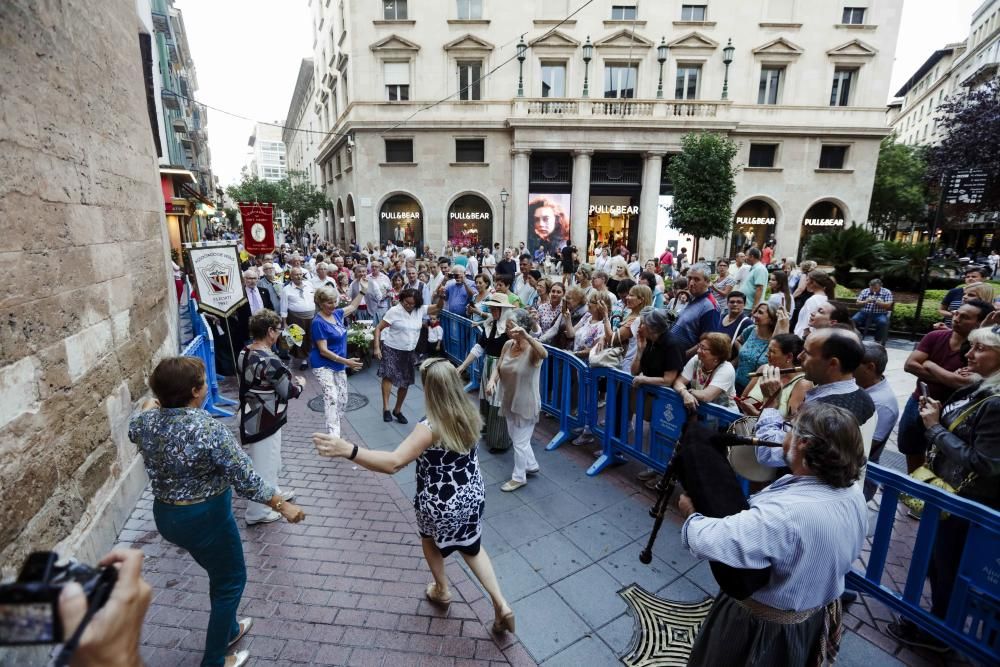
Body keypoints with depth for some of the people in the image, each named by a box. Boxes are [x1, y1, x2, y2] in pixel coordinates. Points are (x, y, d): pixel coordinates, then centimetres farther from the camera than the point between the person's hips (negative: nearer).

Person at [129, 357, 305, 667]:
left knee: (220, 573, 28)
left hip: (164, 515, 8)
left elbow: (134, 429, 19)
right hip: (204, 519, -8)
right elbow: (246, 481, -27)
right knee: (231, 581, 16)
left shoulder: (145, 421, -8)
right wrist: (282, 505, -16)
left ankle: (228, 629, 48)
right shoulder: (210, 429, -29)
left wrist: (148, 404, 37)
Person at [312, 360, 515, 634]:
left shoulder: (430, 427, -31)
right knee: (471, 547, 28)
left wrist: (347, 450, -43)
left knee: (429, 539, 31)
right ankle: (501, 604, 23)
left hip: (440, 504, -5)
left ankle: (442, 589, 50)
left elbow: (393, 463, -38)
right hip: (473, 496, 5)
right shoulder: (469, 415, -11)